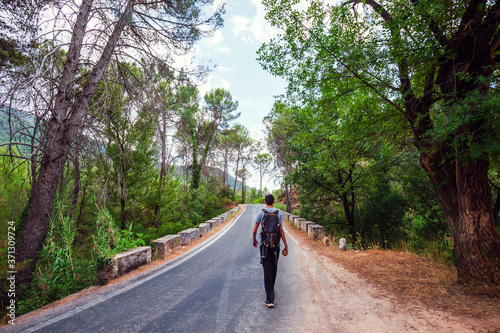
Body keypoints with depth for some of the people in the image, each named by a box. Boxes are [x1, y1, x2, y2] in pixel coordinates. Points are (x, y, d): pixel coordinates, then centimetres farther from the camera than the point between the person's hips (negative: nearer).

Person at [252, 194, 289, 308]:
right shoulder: (278, 213, 0)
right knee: (274, 267, 19)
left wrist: (254, 240, 16)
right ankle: (271, 290, 38)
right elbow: (281, 230, -4)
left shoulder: (261, 213, -4)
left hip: (264, 244, -2)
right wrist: (286, 246, 1)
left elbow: (255, 230, -2)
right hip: (276, 244, 2)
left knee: (267, 270, -3)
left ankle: (269, 299, -7)